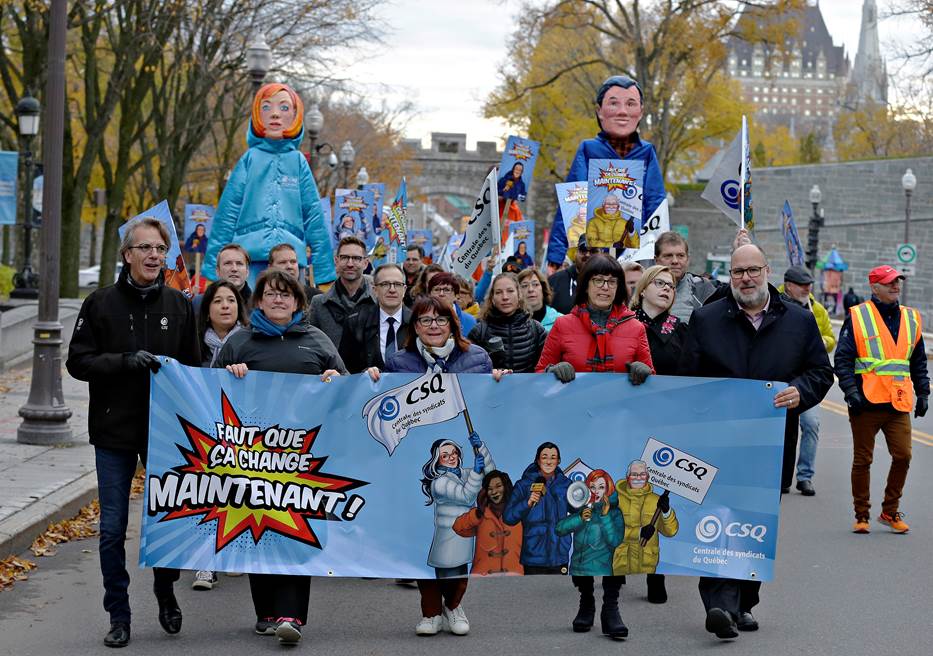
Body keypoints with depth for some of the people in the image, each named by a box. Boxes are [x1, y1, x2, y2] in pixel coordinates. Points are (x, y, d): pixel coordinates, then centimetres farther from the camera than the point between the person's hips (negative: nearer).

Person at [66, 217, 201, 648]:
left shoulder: (179, 305, 5)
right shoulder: (101, 304, -1)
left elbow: (194, 366, 12)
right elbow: (78, 362, -5)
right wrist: (125, 361, -17)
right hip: (114, 433, -1)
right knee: (113, 528, 2)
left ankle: (166, 596, 32)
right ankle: (118, 616, 13)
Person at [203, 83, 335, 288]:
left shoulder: (298, 161, 10)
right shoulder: (251, 159, 7)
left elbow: (314, 216, 9)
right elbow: (227, 213, 5)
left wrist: (323, 272, 4)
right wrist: (214, 266, -1)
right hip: (251, 257, -1)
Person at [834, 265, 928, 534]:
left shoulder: (911, 319, 13)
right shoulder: (857, 317, -1)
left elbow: (918, 362, 20)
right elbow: (842, 358, -4)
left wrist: (923, 394, 13)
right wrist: (851, 392, -13)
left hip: (899, 402, 3)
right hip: (866, 401, -3)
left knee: (903, 455, -4)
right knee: (862, 459, 4)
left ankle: (890, 512, 13)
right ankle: (862, 516, 15)